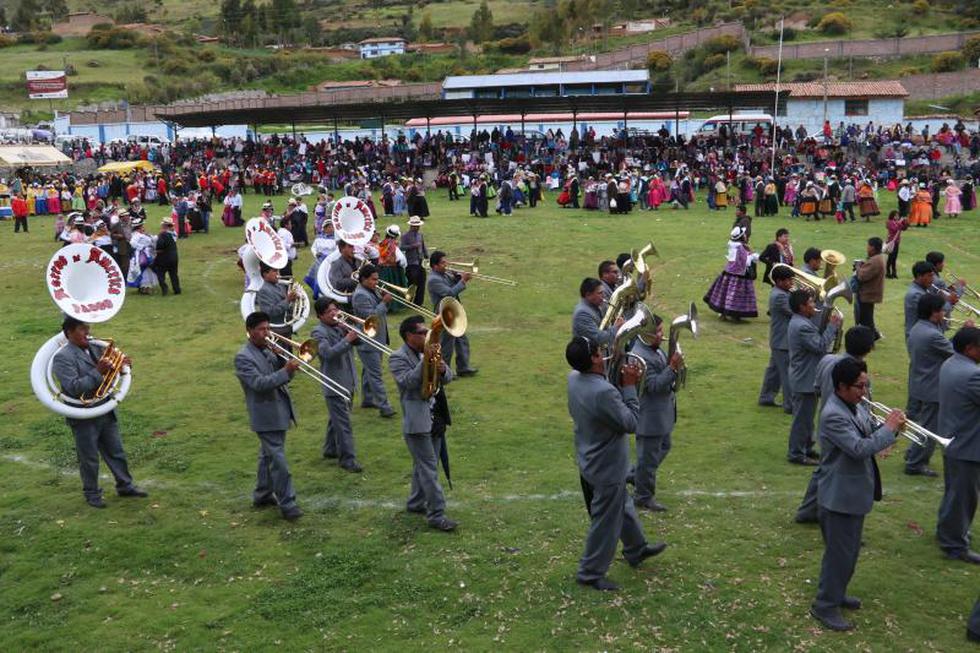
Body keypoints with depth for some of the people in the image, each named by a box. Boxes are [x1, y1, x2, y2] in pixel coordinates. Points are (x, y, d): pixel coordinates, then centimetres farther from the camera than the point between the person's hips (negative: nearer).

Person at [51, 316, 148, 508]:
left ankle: (125, 485, 28)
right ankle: (92, 494, 22)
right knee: (89, 459, 7)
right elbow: (74, 388, -24)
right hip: (84, 418, -6)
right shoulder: (62, 357, -14)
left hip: (106, 412, 6)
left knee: (116, 452, 15)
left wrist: (121, 364, -8)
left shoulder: (95, 348, 6)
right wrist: (98, 372, -28)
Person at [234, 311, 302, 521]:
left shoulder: (266, 350, 10)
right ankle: (287, 503, 1)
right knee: (278, 461, -6)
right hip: (266, 416, -9)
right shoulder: (243, 357, -16)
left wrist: (284, 359, -7)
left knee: (268, 456, 20)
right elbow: (259, 383, -26)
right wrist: (285, 371, -32)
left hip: (280, 411, 9)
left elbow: (279, 376, 11)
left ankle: (262, 495, 33)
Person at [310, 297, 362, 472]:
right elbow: (328, 353, -25)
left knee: (337, 418, 20)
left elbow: (357, 340, 7)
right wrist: (347, 340, -28)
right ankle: (347, 458, -4)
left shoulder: (341, 325, 10)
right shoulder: (319, 332, -11)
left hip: (348, 381, 8)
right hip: (335, 384, -8)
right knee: (343, 422, -7)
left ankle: (331, 449, 34)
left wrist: (349, 331, -10)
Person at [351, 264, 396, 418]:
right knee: (375, 374, -9)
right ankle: (384, 406, -9)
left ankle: (367, 399, 31)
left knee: (369, 371, 20)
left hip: (377, 339, 10)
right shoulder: (360, 295, -20)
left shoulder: (373, 290, 10)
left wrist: (386, 299, -4)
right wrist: (384, 302, -22)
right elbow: (371, 316, -26)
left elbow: (382, 310, 15)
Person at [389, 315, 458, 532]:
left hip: (433, 418, 8)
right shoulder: (397, 358, -10)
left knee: (424, 463, 17)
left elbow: (447, 378, 7)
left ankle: (416, 503, 32)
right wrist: (425, 362, -32)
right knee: (429, 467, -7)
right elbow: (408, 381, -25)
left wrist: (443, 369, -16)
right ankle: (436, 514, -4)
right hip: (416, 421, -8)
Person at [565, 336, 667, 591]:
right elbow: (631, 423, -23)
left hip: (590, 463, 9)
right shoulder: (604, 392, -35)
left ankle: (636, 549, 49)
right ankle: (590, 573, 24)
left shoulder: (574, 379, -7)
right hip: (607, 470, -9)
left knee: (623, 507, 29)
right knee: (606, 522, 10)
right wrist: (629, 386, -20)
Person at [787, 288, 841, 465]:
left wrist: (831, 326, 3)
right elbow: (821, 346, -24)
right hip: (805, 380, -11)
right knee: (802, 417, -1)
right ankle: (796, 454, 8)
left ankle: (806, 448, 32)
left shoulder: (799, 322, 10)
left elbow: (816, 341, 14)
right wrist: (832, 326, -17)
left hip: (805, 378, 11)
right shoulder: (801, 326, -25)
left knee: (806, 416, 20)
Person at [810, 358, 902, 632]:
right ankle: (825, 606, 14)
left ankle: (835, 594, 37)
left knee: (849, 550, 21)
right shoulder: (834, 415, -25)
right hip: (840, 496, -9)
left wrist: (890, 427, -6)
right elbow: (860, 449, -30)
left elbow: (868, 438, 12)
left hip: (856, 493, 9)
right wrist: (889, 429, -21)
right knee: (839, 552, 1)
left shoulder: (855, 407, 5)